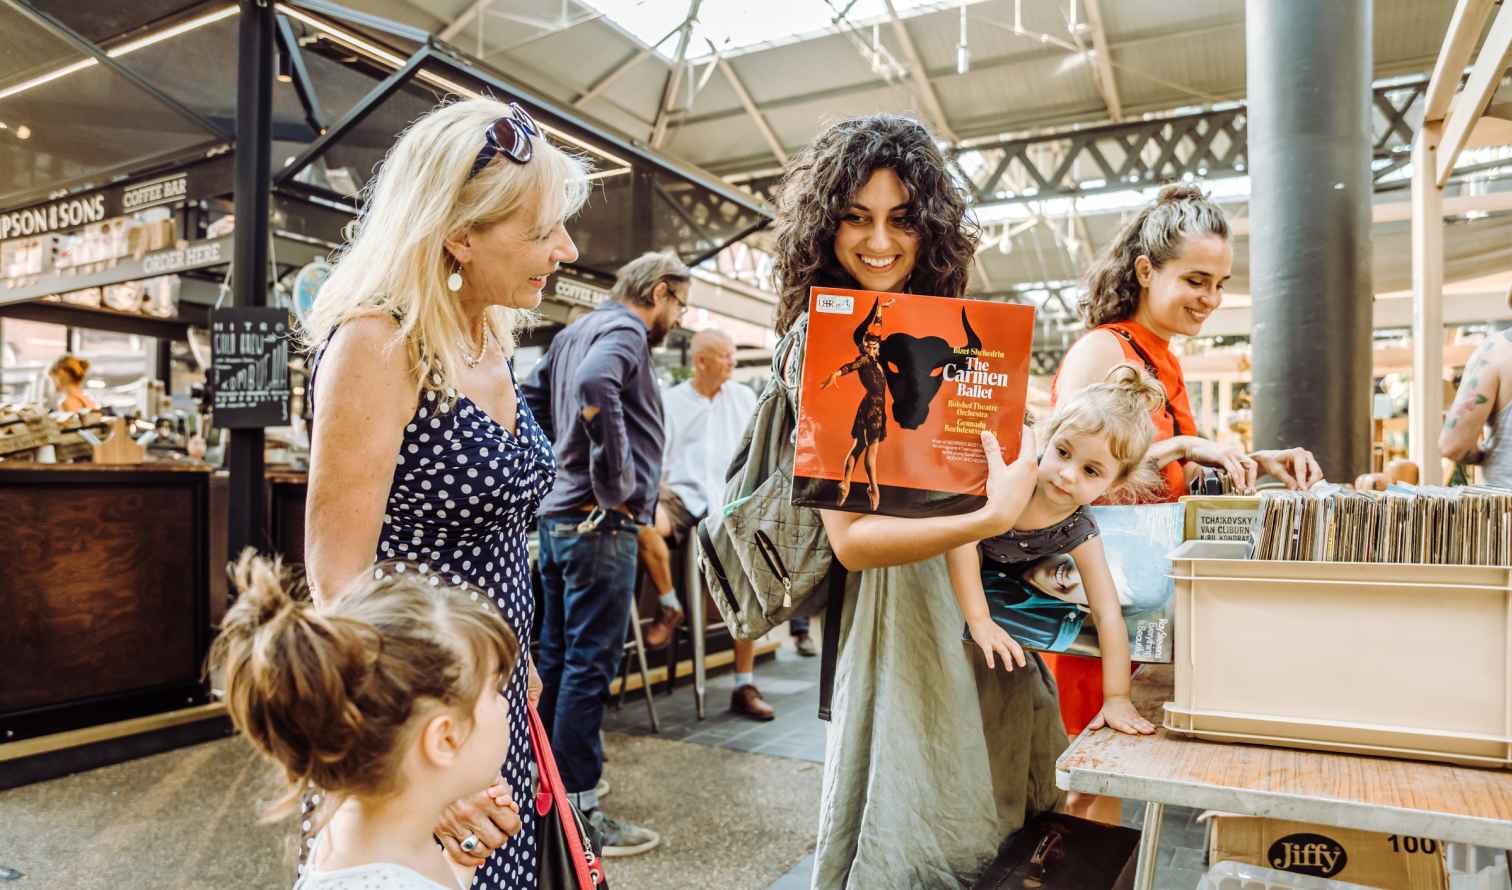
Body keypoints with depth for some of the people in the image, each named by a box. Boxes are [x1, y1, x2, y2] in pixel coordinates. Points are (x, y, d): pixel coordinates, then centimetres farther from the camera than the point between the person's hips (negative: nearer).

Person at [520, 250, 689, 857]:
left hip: (559, 511, 10)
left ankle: (553, 777, 29)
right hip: (601, 521, -10)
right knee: (590, 664, -4)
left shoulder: (574, 332, 17)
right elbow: (595, 386, -32)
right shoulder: (625, 332, -11)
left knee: (556, 655, 16)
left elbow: (530, 397, 22)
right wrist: (617, 479, -24)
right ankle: (579, 808, 4)